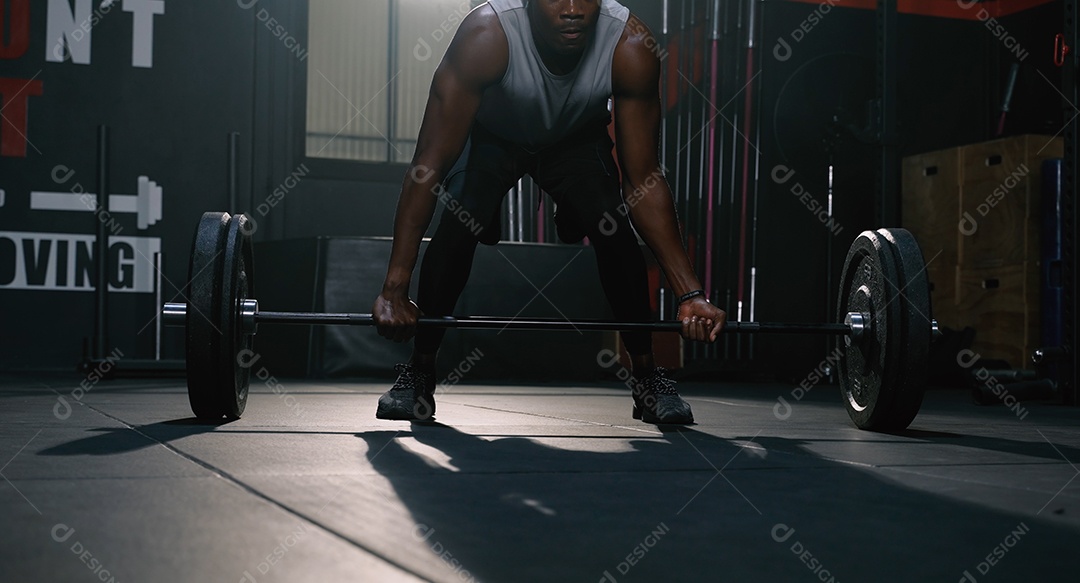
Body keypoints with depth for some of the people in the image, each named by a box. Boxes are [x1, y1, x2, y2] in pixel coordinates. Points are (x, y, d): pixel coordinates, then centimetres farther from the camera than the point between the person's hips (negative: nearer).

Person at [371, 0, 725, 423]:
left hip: (577, 139, 2)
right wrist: (394, 288, -43)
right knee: (458, 224, -27)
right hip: (489, 138, -1)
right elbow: (430, 163, -39)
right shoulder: (486, 35, -40)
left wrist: (690, 293, -31)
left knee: (613, 228, -22)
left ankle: (647, 377, -2)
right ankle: (419, 373, -7)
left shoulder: (631, 47, -34)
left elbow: (644, 179, -26)